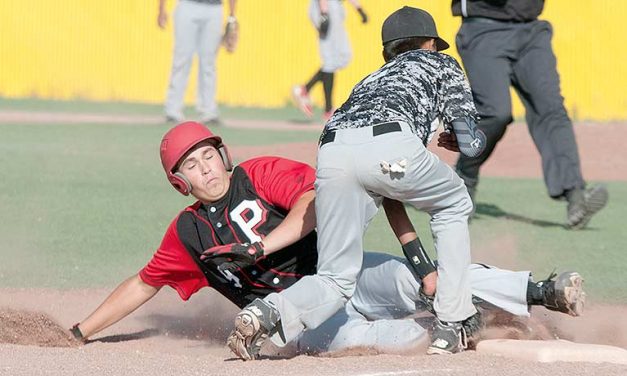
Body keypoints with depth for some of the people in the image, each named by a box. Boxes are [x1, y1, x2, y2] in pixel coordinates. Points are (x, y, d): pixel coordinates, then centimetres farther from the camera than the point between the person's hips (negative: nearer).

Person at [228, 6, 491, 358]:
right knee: (453, 205, 27)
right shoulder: (440, 63, 32)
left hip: (332, 154, 4)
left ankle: (269, 312, -22)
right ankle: (450, 327, 18)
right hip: (392, 146, -4)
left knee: (336, 280, 8)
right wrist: (453, 141, 47)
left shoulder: (370, 82, 44)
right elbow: (471, 142, 25)